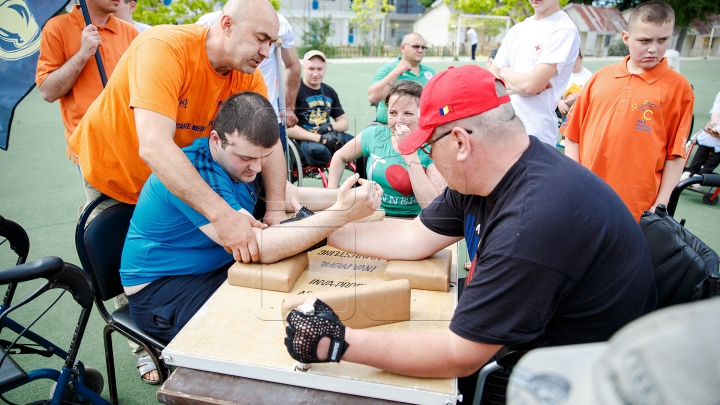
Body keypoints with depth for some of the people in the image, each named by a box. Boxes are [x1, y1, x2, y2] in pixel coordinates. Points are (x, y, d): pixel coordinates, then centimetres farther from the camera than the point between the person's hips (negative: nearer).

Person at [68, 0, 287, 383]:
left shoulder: (247, 74, -18)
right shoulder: (164, 48, -37)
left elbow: (269, 141, -21)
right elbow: (153, 146, -48)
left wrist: (276, 209, -36)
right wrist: (221, 213, -55)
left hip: (174, 173, 4)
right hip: (114, 168, -4)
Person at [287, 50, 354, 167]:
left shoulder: (329, 91, 18)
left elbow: (344, 122, 21)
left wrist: (331, 126, -4)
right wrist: (319, 138, -19)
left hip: (330, 137, 6)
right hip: (305, 140, -6)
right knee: (318, 151, -40)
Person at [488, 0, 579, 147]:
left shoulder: (564, 29, -9)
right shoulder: (517, 30, 12)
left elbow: (530, 84, -18)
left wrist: (504, 72, 0)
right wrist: (518, 86, -11)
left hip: (536, 135, -7)